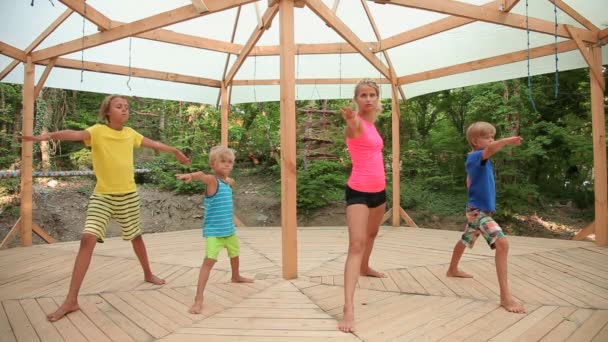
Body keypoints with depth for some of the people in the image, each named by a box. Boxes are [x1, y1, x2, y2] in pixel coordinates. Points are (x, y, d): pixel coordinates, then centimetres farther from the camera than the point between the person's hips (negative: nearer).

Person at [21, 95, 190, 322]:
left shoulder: (130, 133, 4)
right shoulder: (97, 131, -9)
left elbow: (154, 144, 19)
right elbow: (75, 134, -30)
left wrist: (175, 151, 32)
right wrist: (48, 135, -50)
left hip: (129, 195, 4)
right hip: (102, 195, -3)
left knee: (135, 236, 17)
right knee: (87, 239, -15)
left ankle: (148, 274, 41)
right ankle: (71, 300, -6)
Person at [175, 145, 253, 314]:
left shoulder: (227, 181, 5)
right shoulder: (212, 180, -19)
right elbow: (202, 175, -46)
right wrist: (191, 175, -62)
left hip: (229, 229, 8)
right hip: (213, 231, -8)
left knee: (234, 254, 28)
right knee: (209, 260, -17)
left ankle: (236, 276, 55)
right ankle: (199, 298, -13)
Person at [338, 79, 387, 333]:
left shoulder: (371, 123, 11)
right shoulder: (356, 122, -15)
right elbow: (352, 127, -43)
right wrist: (350, 120, -63)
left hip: (379, 189, 9)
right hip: (359, 191, -9)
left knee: (372, 233, 28)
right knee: (356, 245, -17)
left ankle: (365, 268, 55)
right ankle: (348, 308, -20)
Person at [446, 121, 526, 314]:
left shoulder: (476, 161, 11)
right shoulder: (474, 157, -17)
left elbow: (469, 182, 24)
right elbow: (490, 150, -42)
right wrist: (506, 141, -59)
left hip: (478, 209, 11)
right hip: (478, 210, -11)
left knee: (465, 240, 27)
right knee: (502, 243, -25)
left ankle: (452, 270, 50)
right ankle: (505, 296, -25)